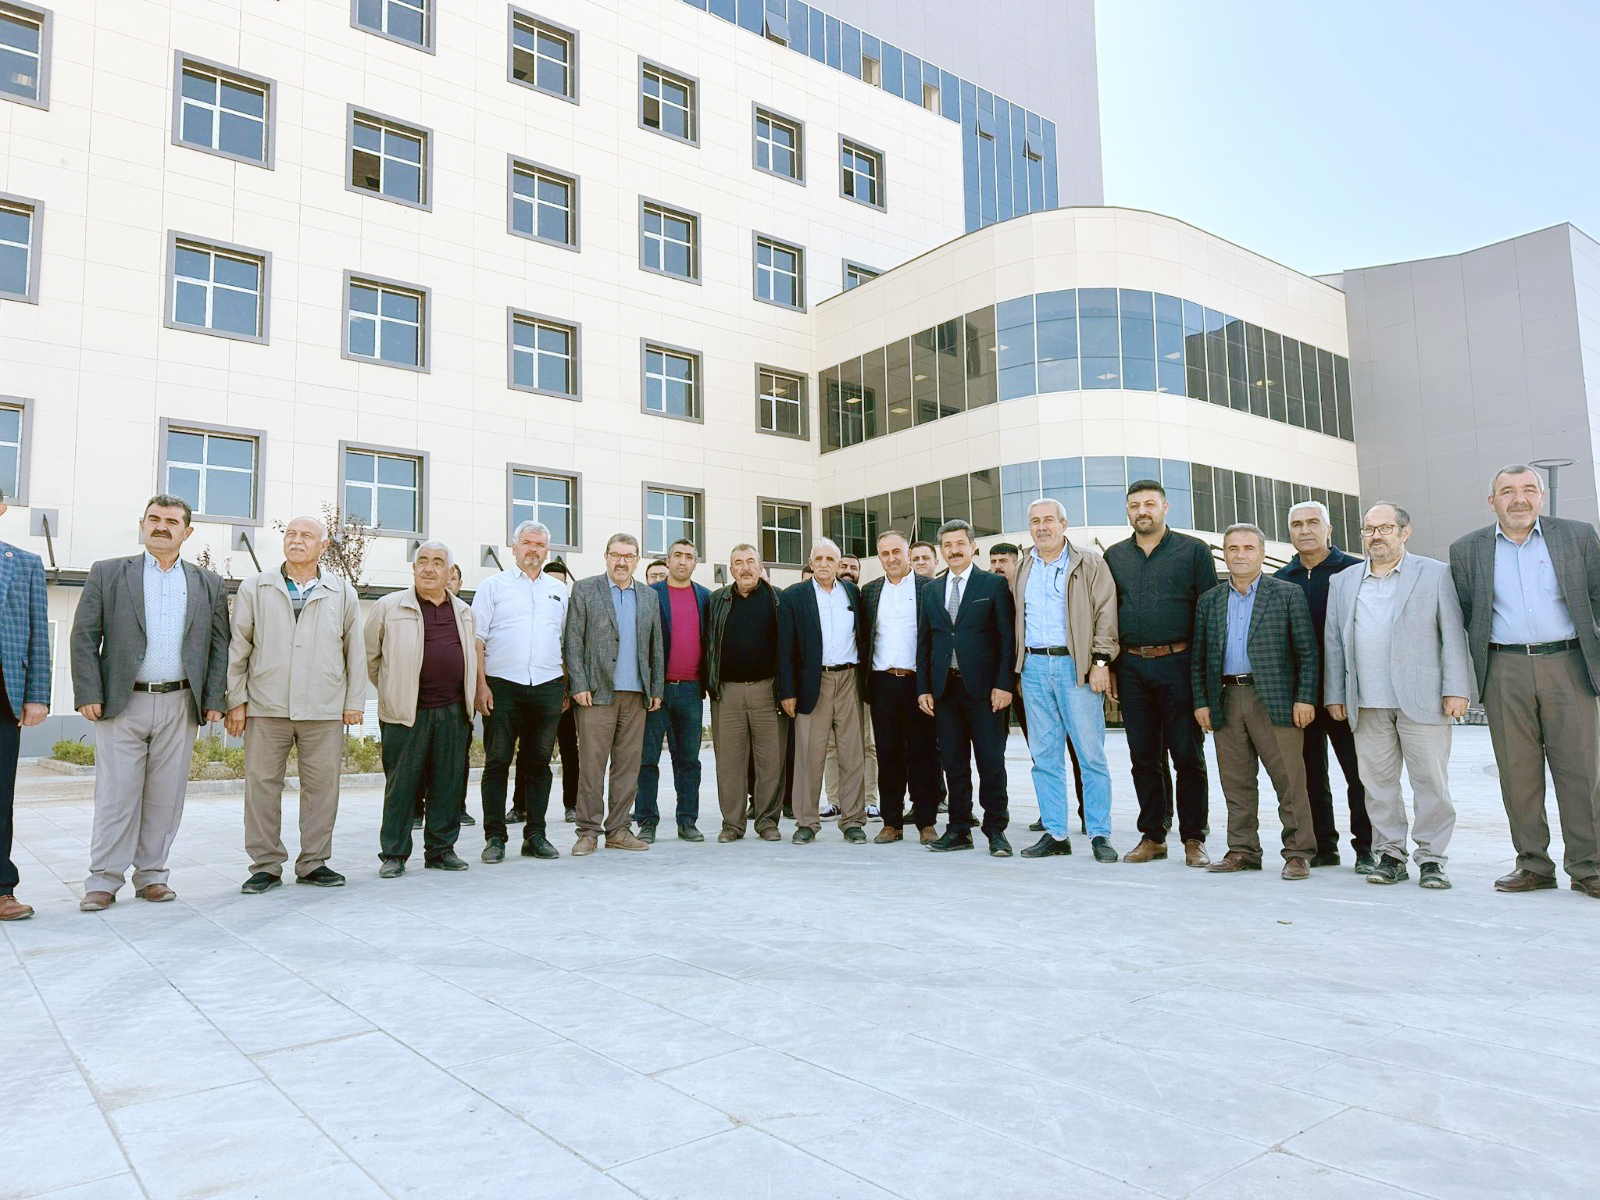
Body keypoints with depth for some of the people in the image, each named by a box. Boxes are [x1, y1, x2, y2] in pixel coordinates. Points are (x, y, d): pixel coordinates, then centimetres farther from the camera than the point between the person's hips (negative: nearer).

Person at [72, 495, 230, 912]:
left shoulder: (208, 584, 10)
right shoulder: (107, 573, 6)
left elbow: (219, 645, 9)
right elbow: (84, 637, 2)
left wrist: (213, 699, 0)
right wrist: (89, 694, -6)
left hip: (180, 706, 2)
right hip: (122, 704, -1)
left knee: (165, 797, 6)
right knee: (116, 795, 1)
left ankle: (151, 875, 17)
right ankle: (103, 881, 10)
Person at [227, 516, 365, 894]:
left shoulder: (343, 593, 9)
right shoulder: (255, 589, 8)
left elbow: (355, 650, 10)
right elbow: (237, 648, 7)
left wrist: (355, 700, 5)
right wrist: (236, 700, 1)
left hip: (325, 709, 0)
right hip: (266, 707, 0)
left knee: (322, 785, 4)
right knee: (262, 785, 3)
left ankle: (314, 863, 16)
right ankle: (266, 865, 15)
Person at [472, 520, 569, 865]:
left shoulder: (559, 590, 15)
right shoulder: (493, 585, 6)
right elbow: (477, 639, 0)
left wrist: (568, 686, 8)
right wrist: (481, 684, -8)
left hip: (548, 687, 3)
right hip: (502, 685, -3)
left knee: (538, 762, 7)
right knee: (497, 762, 1)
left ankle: (535, 836, 15)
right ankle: (495, 837, 9)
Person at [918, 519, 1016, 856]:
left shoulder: (994, 585, 2)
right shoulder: (930, 591, 14)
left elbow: (1007, 638, -2)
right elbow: (924, 642, 13)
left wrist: (1003, 684, -10)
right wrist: (923, 688, 6)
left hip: (983, 687, -4)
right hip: (945, 689, 4)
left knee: (991, 761, 0)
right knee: (953, 762, 8)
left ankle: (996, 830, 11)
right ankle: (959, 830, 17)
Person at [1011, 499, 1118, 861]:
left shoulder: (1090, 564, 2)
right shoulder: (1023, 570, 16)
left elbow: (1106, 614, -3)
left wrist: (1101, 661, -12)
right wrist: (1017, 667, 13)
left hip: (1075, 666, -4)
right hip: (1034, 666, 4)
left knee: (1091, 755, -3)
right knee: (1045, 756, 6)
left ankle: (1100, 836, 5)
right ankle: (1055, 834, 14)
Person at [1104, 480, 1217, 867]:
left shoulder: (1194, 550, 3)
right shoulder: (1114, 556, 12)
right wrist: (1108, 667, 8)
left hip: (1178, 665, -3)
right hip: (1132, 668, 3)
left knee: (1188, 755, 2)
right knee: (1144, 757, 8)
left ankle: (1193, 838, 12)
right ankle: (1152, 836, 19)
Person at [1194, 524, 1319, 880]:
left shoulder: (1288, 594, 4)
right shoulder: (1209, 601, 14)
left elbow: (1308, 651, 0)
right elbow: (1199, 658, 14)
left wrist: (1305, 698, -7)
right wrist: (1201, 702, 6)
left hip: (1274, 700, -3)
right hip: (1226, 700, 4)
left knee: (1290, 780, -2)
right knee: (1236, 783, 8)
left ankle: (1298, 853, 8)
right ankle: (1242, 851, 17)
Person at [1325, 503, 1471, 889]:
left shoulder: (1435, 574, 7)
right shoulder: (1343, 582, 15)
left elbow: (1454, 635, 2)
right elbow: (1333, 642, 15)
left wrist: (1456, 689, -5)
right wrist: (1334, 695, 10)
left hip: (1421, 699, -3)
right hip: (1367, 704, 3)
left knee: (1431, 781, 0)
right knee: (1378, 782, 5)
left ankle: (1432, 857, 10)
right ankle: (1390, 854, 15)